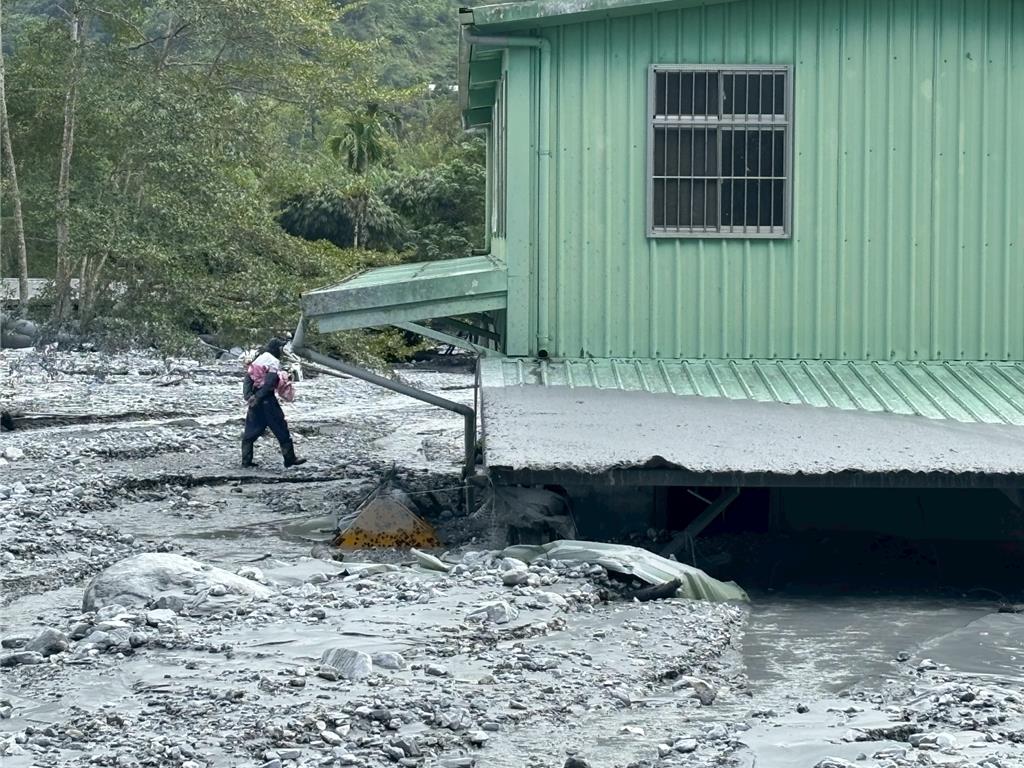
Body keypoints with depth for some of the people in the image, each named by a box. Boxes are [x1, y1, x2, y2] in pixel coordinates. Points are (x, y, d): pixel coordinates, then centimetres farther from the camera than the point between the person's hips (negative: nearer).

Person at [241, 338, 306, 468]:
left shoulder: (257, 360, 14)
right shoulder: (274, 362, -9)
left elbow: (248, 379, 7)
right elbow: (269, 383, -20)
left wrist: (248, 396, -2)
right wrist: (258, 397, -17)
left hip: (255, 400, 7)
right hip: (267, 400, -7)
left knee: (251, 431, 10)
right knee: (281, 429, 1)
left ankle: (246, 460, 7)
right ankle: (289, 458, 4)